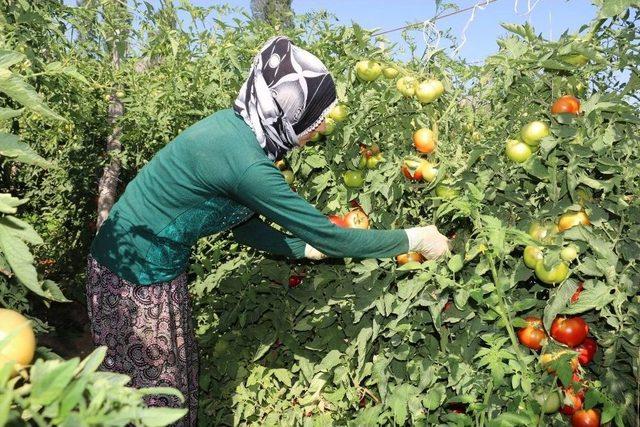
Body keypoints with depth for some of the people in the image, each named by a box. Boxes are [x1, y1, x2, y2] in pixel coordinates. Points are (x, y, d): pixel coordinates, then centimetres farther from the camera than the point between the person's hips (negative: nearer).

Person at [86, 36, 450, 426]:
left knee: (182, 378, 20)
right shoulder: (246, 164, -30)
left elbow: (244, 225, 6)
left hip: (156, 264, 8)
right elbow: (329, 236, -23)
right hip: (136, 279, -8)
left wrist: (307, 249, 4)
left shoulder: (233, 128, -3)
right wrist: (415, 239, -13)